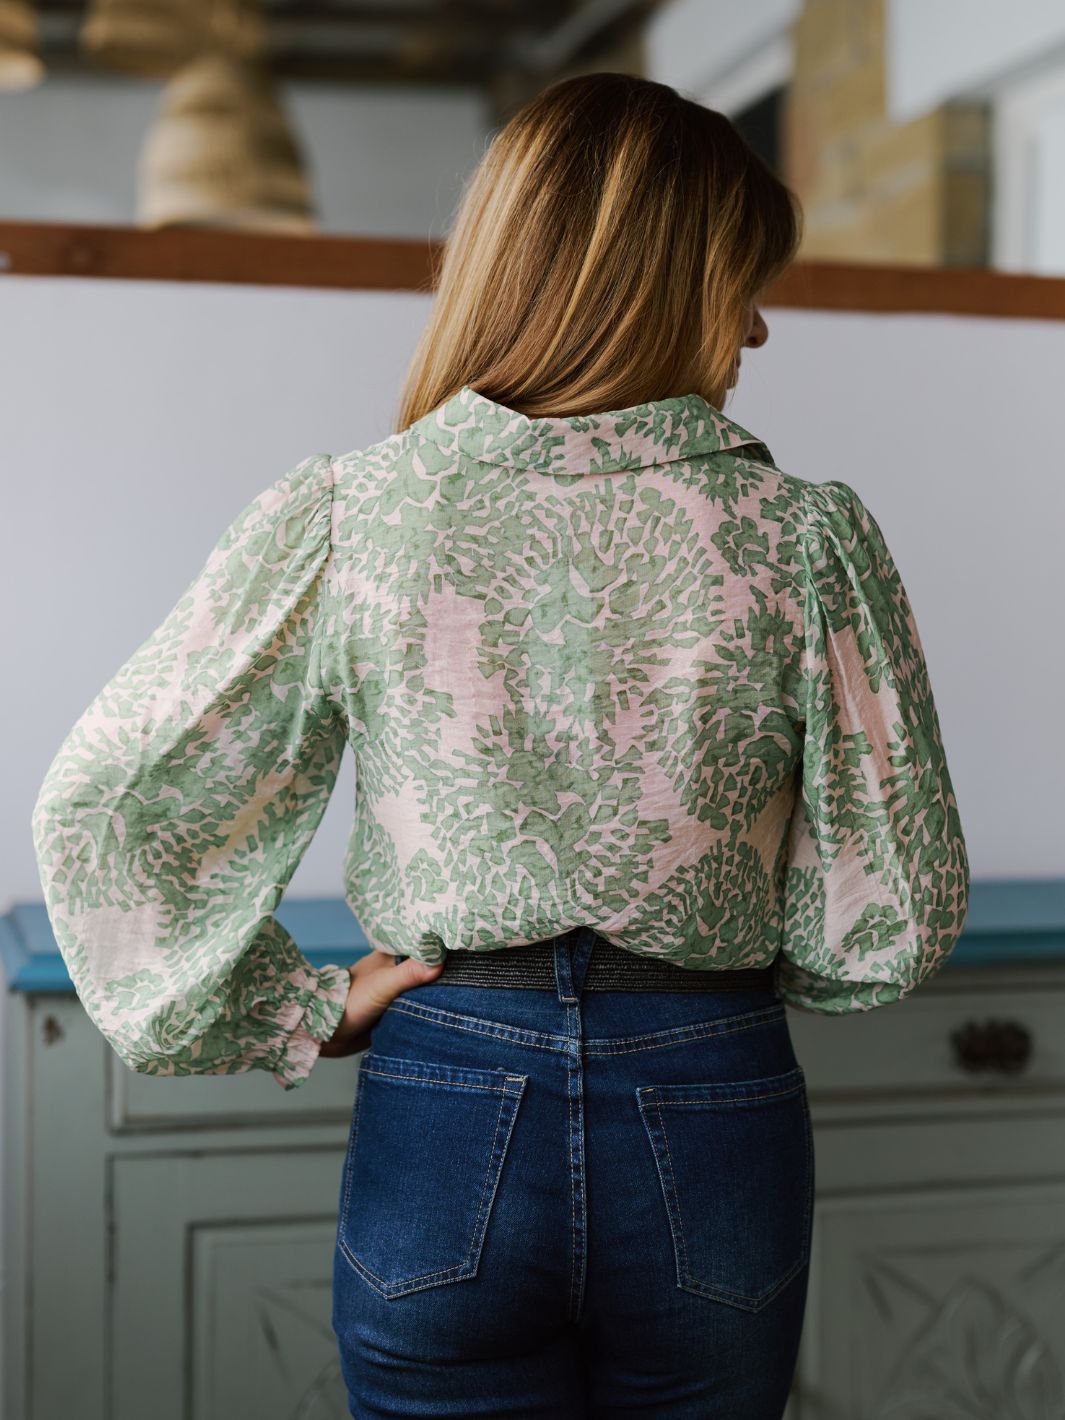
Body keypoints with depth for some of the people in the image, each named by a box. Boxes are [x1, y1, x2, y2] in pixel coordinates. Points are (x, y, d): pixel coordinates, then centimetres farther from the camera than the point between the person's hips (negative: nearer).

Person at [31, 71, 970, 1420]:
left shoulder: (342, 518, -9)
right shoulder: (809, 537, -11)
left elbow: (97, 803, -7)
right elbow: (899, 916, -4)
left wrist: (298, 1014, 1)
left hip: (440, 1123, 0)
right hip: (714, 1129, 1)